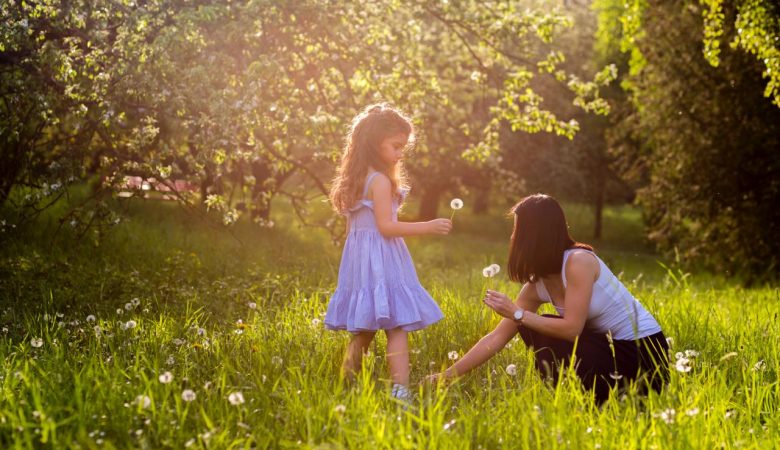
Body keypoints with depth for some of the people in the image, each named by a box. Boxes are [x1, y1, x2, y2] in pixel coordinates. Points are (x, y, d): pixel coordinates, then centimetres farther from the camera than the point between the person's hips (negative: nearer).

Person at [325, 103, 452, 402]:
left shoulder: (357, 180, 14)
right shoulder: (381, 181, -14)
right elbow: (386, 227, -19)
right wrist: (428, 227, -18)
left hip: (359, 260, 9)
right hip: (382, 263, -9)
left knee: (363, 329, 15)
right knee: (397, 327, -13)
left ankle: (347, 381, 20)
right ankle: (400, 389, -21)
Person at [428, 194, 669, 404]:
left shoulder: (579, 261, -22)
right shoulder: (536, 286, 1)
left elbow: (572, 329, -26)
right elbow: (497, 337, 2)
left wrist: (517, 314, -19)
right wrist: (445, 376, 0)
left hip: (644, 350, -8)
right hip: (610, 347, 8)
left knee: (541, 337, -18)